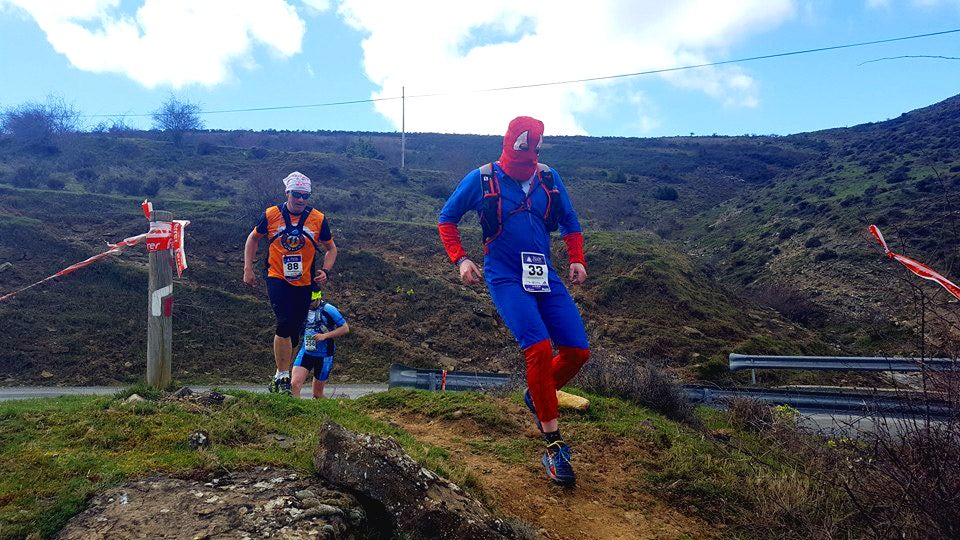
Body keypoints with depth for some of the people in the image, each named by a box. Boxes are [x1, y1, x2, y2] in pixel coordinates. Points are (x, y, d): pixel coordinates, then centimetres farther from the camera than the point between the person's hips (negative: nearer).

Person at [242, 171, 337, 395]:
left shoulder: (318, 219, -3)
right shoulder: (271, 215, -4)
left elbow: (331, 248, 10)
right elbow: (253, 239, 12)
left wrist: (325, 271, -6)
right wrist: (248, 269, 6)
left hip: (304, 284, 2)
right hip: (277, 279, -2)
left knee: (294, 332, 9)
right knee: (285, 323, -21)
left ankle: (280, 376, 28)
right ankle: (283, 376, -11)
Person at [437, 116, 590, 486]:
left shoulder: (549, 178, 6)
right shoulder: (482, 179, -4)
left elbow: (570, 223, 17)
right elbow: (447, 218, 7)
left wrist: (577, 260, 3)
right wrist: (460, 259, -5)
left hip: (544, 276, 5)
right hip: (506, 278, -4)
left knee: (578, 351, -5)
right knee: (539, 348, -22)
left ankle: (538, 394, 26)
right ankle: (553, 445, -12)